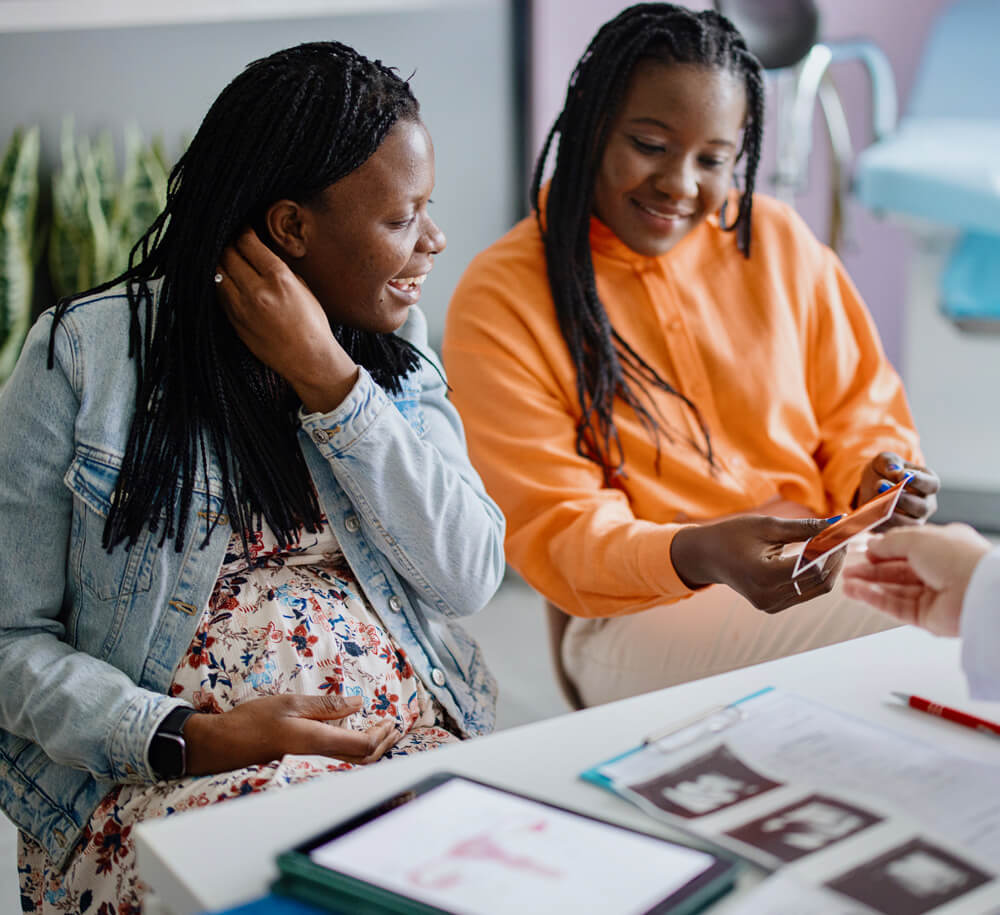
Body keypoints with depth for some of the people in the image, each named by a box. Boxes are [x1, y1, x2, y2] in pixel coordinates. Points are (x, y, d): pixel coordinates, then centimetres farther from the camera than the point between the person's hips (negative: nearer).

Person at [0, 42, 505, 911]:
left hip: (415, 743, 4)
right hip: (168, 773, -4)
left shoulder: (395, 350, 11)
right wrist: (184, 738, -17)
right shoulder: (85, 353, -2)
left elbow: (469, 578, -2)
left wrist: (327, 378, -10)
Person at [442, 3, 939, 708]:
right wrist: (700, 557, -29)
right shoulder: (500, 302, -5)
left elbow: (858, 415, 16)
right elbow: (556, 535, -10)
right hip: (642, 617, -5)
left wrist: (878, 479, -8)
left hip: (824, 563, 6)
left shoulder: (777, 242, 9)